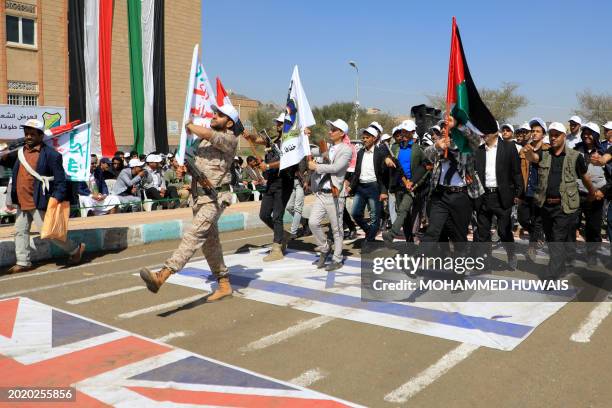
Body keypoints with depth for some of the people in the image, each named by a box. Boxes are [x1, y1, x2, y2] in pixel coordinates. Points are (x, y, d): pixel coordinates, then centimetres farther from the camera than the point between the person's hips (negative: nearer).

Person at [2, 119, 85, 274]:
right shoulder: (21, 151, 10)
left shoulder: (50, 154, -13)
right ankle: (23, 262, 21)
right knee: (20, 232, 10)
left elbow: (60, 180, -13)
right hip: (22, 203, 8)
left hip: (38, 203, -8)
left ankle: (76, 249, 16)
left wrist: (57, 199, -21)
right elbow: (16, 172, 25)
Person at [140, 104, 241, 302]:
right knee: (210, 242, 11)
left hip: (214, 198, -9)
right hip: (199, 196, 9)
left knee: (195, 234, -21)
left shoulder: (230, 139, -7)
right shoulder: (203, 138, 18)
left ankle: (162, 275, -35)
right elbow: (193, 159, 28)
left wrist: (189, 126, -6)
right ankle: (224, 285, 20)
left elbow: (208, 134, -24)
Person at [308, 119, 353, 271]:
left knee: (336, 229, 4)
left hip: (334, 195, -6)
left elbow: (335, 167, -19)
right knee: (313, 222, -5)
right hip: (320, 193, 6)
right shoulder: (326, 148, 14)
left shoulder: (346, 150, -6)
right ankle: (324, 248, 18)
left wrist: (316, 166, -13)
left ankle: (337, 260, 17)